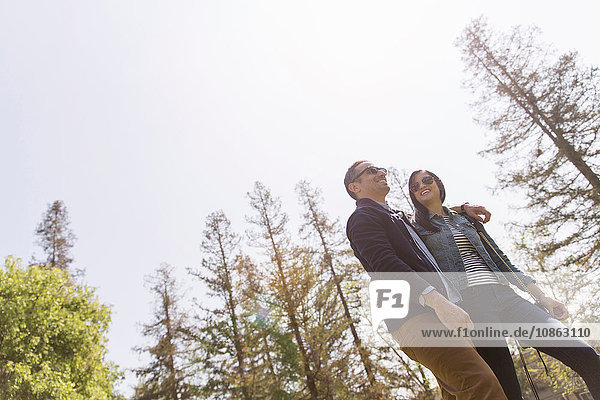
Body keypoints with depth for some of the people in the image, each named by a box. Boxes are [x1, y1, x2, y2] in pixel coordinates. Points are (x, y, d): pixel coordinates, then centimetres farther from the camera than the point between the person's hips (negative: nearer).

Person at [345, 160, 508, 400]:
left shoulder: (397, 217, 29)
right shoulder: (362, 217, 1)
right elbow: (386, 264, -16)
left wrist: (462, 207, 31)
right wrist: (437, 300, -26)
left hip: (438, 314, 10)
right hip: (415, 317, -9)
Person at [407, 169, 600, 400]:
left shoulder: (467, 219, 25)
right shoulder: (415, 227, 12)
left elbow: (501, 260, 22)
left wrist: (541, 296, 15)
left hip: (504, 294, 5)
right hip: (467, 301, -5)